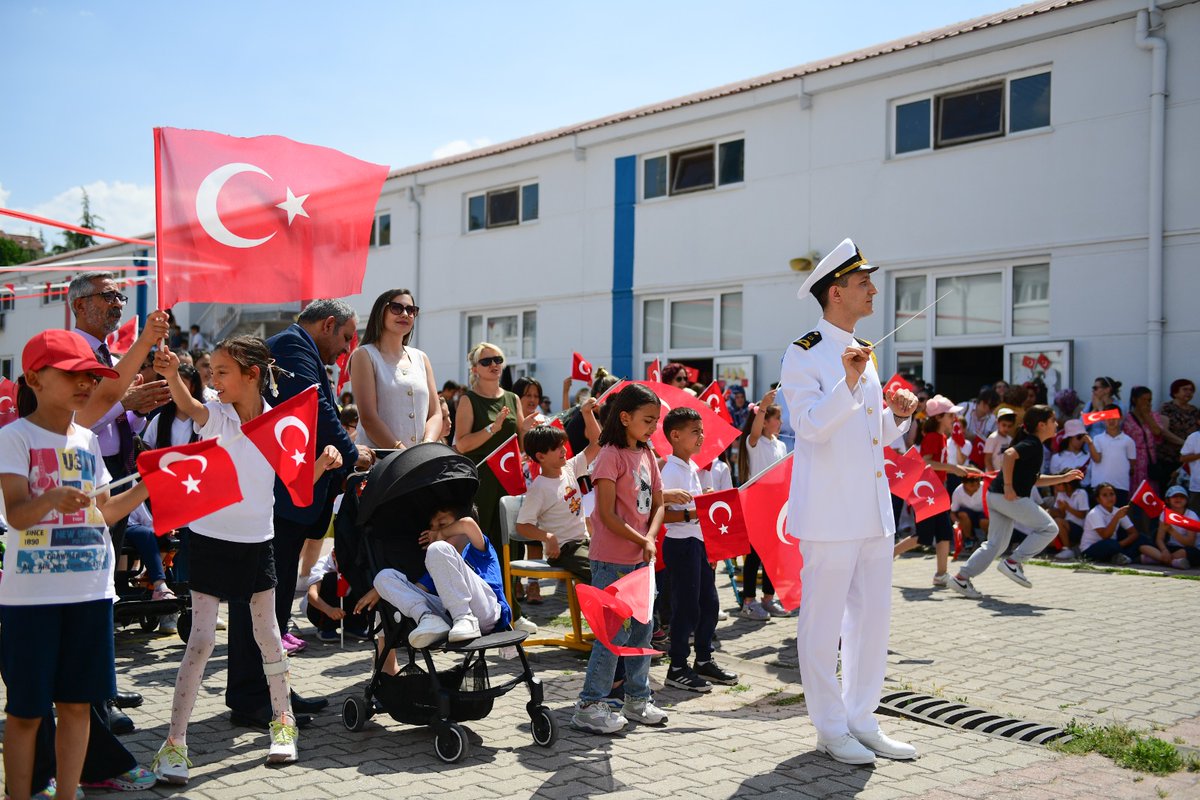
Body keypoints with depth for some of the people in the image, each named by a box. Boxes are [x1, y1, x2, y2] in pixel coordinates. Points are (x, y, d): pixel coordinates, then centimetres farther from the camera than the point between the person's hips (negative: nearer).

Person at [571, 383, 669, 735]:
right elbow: (608, 515, -17)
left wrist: (651, 538, -4)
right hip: (612, 559, -8)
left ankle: (638, 699, 26)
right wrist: (642, 541, -14)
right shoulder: (611, 455, -13)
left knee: (642, 626, 13)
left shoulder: (647, 454, 11)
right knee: (616, 631, -6)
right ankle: (589, 705, 4)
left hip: (641, 558, 8)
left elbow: (657, 503, 14)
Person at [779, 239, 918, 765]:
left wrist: (897, 415, 2)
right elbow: (810, 425, -19)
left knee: (873, 617, 13)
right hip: (829, 512, -8)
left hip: (873, 510, 8)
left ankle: (861, 721, 25)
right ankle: (831, 728, 14)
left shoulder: (862, 353, 17)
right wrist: (847, 383, -29)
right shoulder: (804, 355, -7)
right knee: (823, 621, 2)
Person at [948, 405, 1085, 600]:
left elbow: (1034, 480, 27)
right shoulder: (1032, 444, -9)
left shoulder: (1032, 445, 22)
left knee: (996, 544, 11)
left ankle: (961, 578, 8)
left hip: (996, 496, 10)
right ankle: (1013, 562, -4)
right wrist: (1008, 486, -25)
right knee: (1049, 528, -1)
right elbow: (1009, 455, -27)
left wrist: (1064, 478, 25)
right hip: (1009, 496, -10)